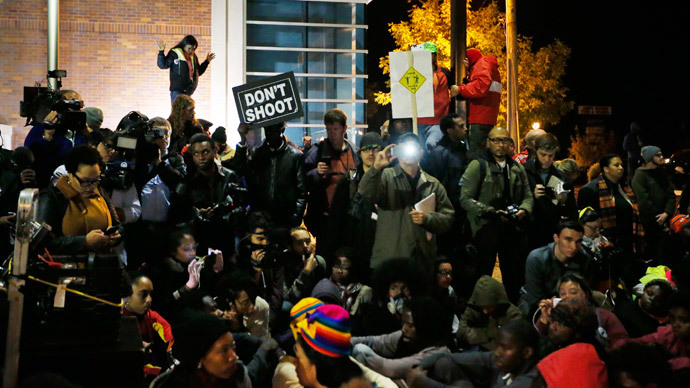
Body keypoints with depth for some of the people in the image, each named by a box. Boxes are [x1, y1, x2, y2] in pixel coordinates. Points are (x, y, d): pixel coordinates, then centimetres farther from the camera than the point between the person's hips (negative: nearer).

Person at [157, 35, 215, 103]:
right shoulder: (174, 53, -4)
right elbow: (163, 65, -7)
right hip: (177, 90, -6)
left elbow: (199, 72, 24)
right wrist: (161, 51, -17)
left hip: (188, 91, 6)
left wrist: (207, 61, 17)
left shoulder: (193, 57, 13)